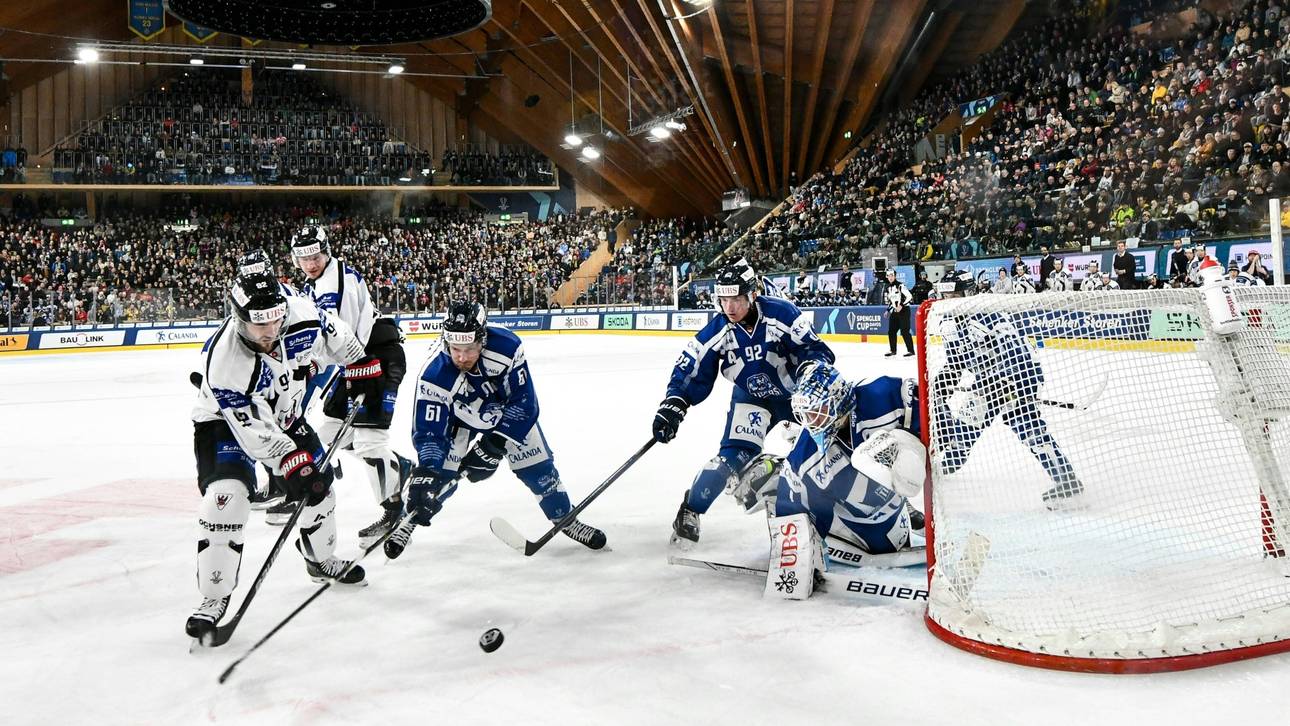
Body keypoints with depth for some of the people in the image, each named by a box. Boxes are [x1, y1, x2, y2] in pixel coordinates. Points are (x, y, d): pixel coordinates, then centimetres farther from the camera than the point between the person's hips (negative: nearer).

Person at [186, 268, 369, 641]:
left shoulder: (301, 314, -26)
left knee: (318, 480, 10)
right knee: (226, 495, -23)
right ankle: (214, 598, -10)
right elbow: (251, 429, -32)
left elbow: (335, 337, -1)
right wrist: (291, 462, -34)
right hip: (226, 422, -5)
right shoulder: (223, 360, -36)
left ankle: (321, 559, 38)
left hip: (283, 414, 6)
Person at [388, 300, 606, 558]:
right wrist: (426, 472, -45)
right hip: (460, 419, -1)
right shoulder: (433, 375, -36)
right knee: (437, 471, -14)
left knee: (539, 468, 0)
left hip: (509, 411, 1)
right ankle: (408, 519, 11)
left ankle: (566, 519, 22)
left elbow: (524, 402, -27)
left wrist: (495, 443, -31)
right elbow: (428, 431, -31)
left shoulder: (508, 346, -36)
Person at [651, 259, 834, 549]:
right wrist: (673, 406, -27)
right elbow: (691, 372, -15)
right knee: (735, 453, -19)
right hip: (750, 397, 0)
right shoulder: (716, 332, -17)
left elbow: (815, 349, -21)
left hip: (794, 392, 1)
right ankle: (690, 511, -9)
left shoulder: (782, 314, -25)